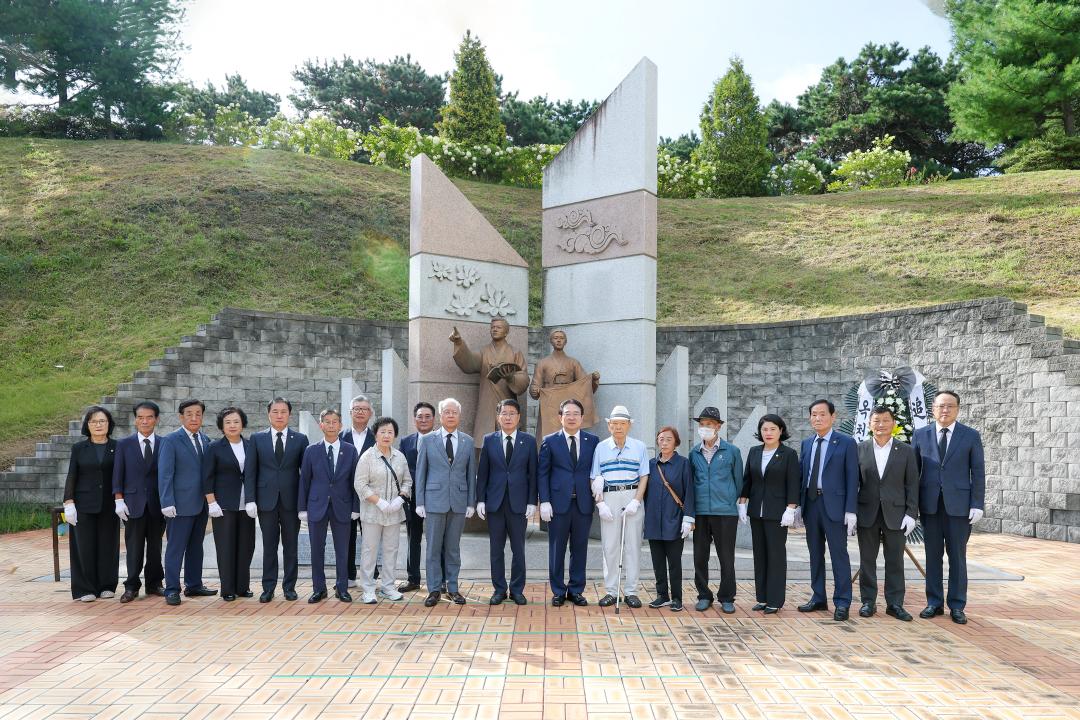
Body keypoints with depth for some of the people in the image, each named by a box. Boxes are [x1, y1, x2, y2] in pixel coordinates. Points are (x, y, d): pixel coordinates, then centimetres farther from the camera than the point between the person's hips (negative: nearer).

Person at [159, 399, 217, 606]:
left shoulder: (206, 440, 10)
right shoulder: (171, 440, -7)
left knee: (196, 546, 14)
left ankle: (194, 585, 24)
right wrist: (167, 503, -17)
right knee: (175, 548, 0)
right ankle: (172, 589, 8)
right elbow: (164, 474, -11)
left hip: (201, 504, 6)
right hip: (181, 505, -6)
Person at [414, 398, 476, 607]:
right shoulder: (427, 440, 2)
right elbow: (420, 472, 3)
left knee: (453, 547, 9)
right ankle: (434, 589, 13)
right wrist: (420, 502, -1)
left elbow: (471, 474, 6)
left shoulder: (467, 442, 6)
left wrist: (471, 502, 2)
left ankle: (453, 588, 19)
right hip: (435, 500, -1)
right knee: (434, 547, 3)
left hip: (459, 501, 1)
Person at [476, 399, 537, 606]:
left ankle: (517, 590, 17)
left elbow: (533, 473, 1)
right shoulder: (489, 440, 4)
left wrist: (532, 502, -4)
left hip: (519, 503, -1)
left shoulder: (529, 441, 3)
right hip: (494, 502, 1)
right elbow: (482, 472, 5)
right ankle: (499, 589, 18)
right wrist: (480, 500, -1)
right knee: (496, 549, 7)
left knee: (518, 549, 6)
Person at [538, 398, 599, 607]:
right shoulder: (550, 441, 2)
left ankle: (576, 590, 21)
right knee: (557, 549, 5)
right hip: (558, 502, -1)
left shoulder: (593, 441, 6)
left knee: (579, 549, 8)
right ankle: (558, 591, 17)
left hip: (584, 503, 1)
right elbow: (542, 473, 1)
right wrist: (544, 501, -6)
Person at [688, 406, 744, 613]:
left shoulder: (732, 451, 2)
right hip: (700, 512, 2)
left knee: (726, 558, 4)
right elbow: (690, 482, 12)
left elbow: (738, 481, 8)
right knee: (700, 557, 7)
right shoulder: (694, 453, 9)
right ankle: (704, 596, 20)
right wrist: (689, 512, 7)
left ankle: (727, 598, 17)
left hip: (725, 512, -2)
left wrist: (738, 506, 7)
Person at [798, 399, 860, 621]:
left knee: (839, 553, -1)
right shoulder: (806, 444, 12)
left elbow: (852, 478, -6)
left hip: (834, 505, -5)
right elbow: (802, 474, 12)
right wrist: (797, 504, 5)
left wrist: (850, 510, -12)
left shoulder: (846, 443, -3)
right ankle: (818, 598, 22)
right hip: (810, 503, 5)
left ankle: (842, 603, 7)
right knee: (815, 553, 12)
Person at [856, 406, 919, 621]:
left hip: (895, 514, 0)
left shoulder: (906, 451, 2)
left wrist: (911, 513, -5)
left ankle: (895, 603, 16)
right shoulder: (860, 449, 3)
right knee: (867, 560, 7)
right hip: (867, 514, 1)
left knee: (895, 561, 6)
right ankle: (868, 601, 17)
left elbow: (912, 484, 1)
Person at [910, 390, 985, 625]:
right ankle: (934, 603, 17)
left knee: (957, 556, 5)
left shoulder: (971, 436, 1)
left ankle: (957, 606, 15)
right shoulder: (921, 435, 5)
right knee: (933, 555, 8)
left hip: (959, 505, -1)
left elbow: (978, 472, 0)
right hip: (930, 504, 2)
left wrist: (977, 505, -6)